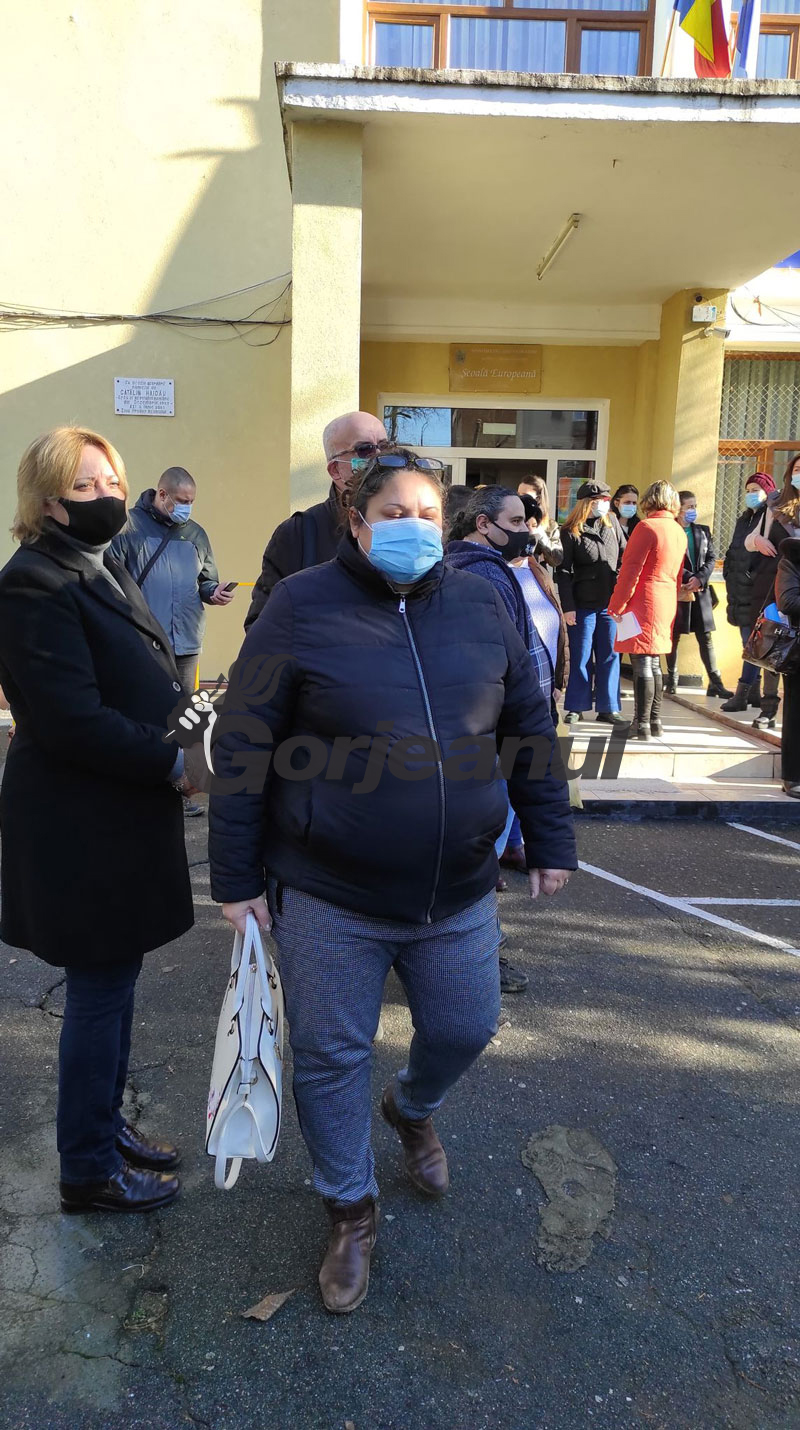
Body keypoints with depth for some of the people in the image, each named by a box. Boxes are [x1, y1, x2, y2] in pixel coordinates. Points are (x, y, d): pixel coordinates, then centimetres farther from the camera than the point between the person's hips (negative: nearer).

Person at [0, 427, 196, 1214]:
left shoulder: (102, 569, 13)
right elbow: (71, 718, -24)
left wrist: (181, 739, 3)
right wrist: (172, 762, -18)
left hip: (119, 815, 9)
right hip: (81, 827, -9)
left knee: (114, 982, 19)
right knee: (99, 992, 5)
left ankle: (105, 1125, 38)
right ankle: (89, 1171, 24)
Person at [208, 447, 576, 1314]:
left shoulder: (480, 606, 2)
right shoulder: (301, 607, -8)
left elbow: (529, 729, 9)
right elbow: (242, 748, -7)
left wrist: (550, 841, 9)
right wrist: (236, 877, -6)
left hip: (458, 894, 3)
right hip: (327, 898, -3)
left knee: (464, 1029, 18)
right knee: (331, 1057, 9)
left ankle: (412, 1110, 53)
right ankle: (351, 1212, 36)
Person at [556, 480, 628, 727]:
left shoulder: (611, 522, 8)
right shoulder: (570, 532, -6)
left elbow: (623, 557, 14)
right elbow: (563, 572, -7)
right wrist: (568, 606, -12)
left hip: (611, 602, 5)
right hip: (583, 604, -4)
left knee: (610, 656, 8)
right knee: (581, 658, 4)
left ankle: (608, 708, 16)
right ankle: (576, 707, 14)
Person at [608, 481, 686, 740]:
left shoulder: (647, 527, -10)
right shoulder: (679, 532, 13)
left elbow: (630, 570, -13)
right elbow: (677, 574, 17)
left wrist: (617, 605, -8)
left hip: (644, 603, -8)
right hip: (667, 605, 8)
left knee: (642, 664, -7)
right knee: (653, 664, 14)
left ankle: (642, 724, -6)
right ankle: (654, 721, 20)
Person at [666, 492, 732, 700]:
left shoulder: (703, 531, 12)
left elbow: (711, 558, 8)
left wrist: (700, 579, -8)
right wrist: (687, 579, -13)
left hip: (701, 591, 4)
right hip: (677, 591, -4)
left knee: (705, 637, 2)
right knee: (674, 637, 5)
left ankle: (715, 682, 1)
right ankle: (672, 680, 16)